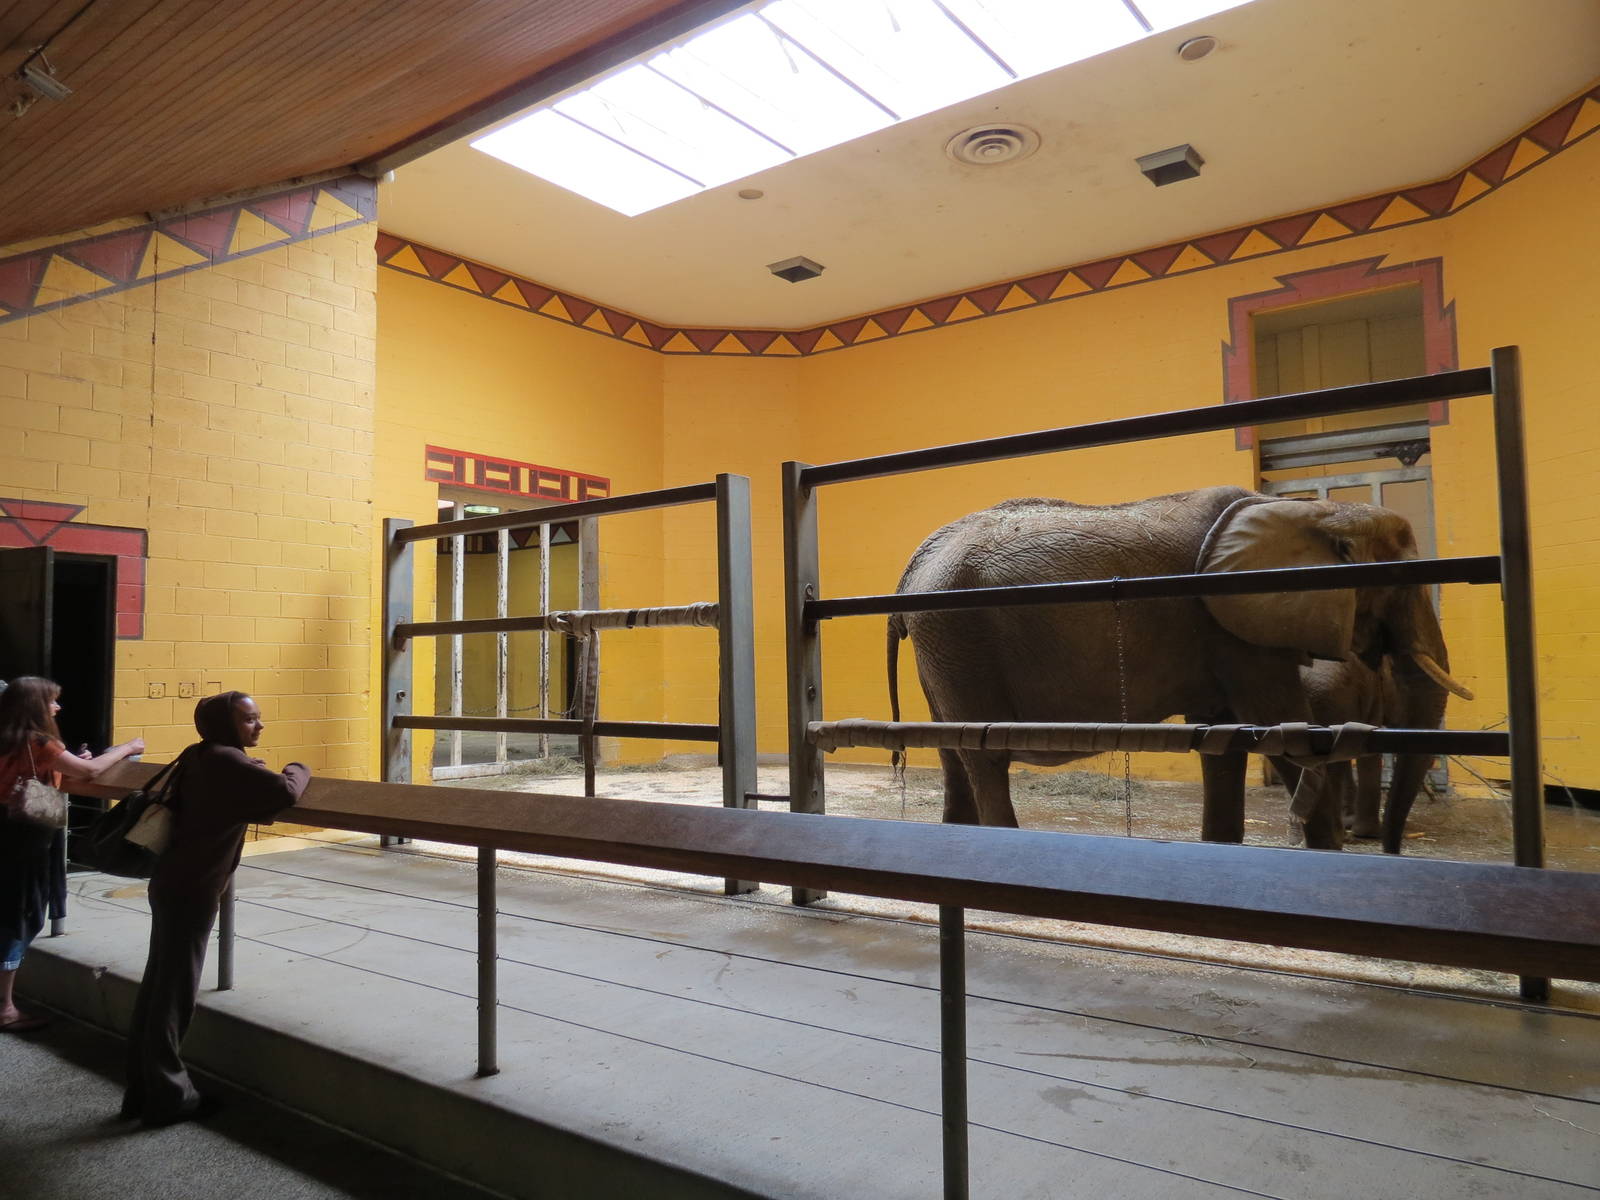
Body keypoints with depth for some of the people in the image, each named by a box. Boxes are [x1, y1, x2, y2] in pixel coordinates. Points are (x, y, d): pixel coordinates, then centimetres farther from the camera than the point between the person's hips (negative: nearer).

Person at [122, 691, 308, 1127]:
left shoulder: (200, 756, 8)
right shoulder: (227, 761, -19)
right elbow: (285, 792, -30)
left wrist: (267, 771, 12)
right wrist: (298, 770, -9)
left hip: (173, 883, 9)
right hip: (191, 891, -9)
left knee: (156, 988, 15)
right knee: (174, 994, 1)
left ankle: (142, 1090, 26)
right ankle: (167, 1097, 11)